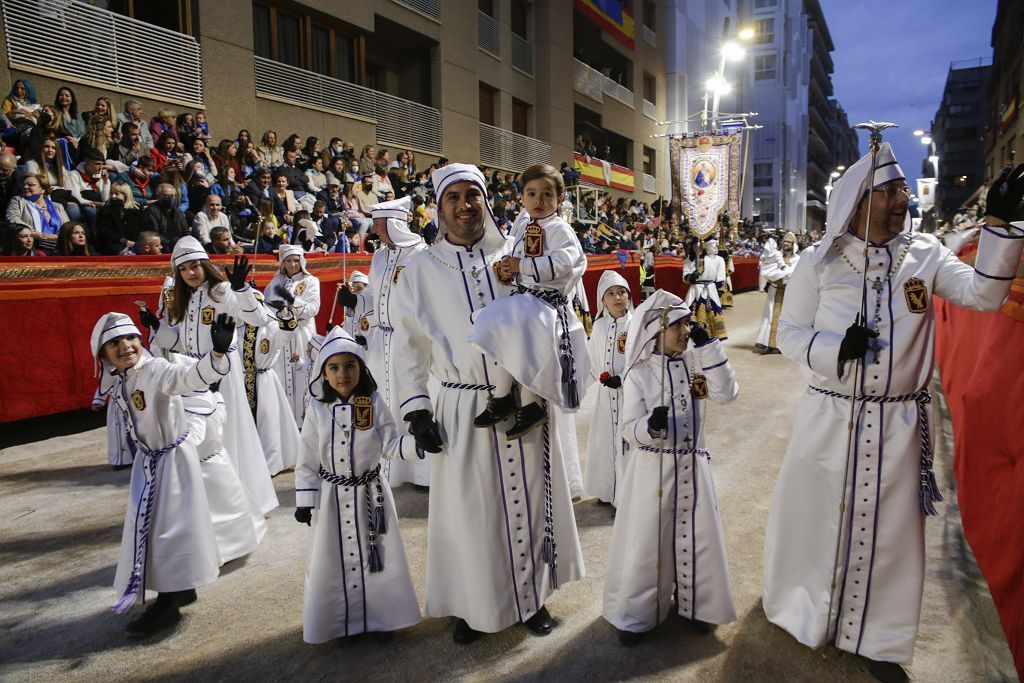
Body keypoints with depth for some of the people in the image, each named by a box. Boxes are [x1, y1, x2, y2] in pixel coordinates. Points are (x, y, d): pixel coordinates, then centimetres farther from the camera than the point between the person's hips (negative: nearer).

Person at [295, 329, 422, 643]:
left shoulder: (374, 404, -8)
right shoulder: (317, 410, -6)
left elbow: (391, 444, -8)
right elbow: (308, 461, -2)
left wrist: (417, 443, -27)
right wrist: (304, 501, -5)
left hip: (370, 493, 0)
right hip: (333, 496, 0)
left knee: (376, 556, 10)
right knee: (333, 559, 9)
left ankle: (380, 615, 29)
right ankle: (339, 620, 28)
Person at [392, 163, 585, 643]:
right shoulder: (420, 270, 1)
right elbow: (408, 348, 2)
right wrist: (416, 411, -4)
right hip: (461, 410, -1)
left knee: (527, 503, 12)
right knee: (469, 511, 9)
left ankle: (531, 597, 33)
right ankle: (473, 605, 31)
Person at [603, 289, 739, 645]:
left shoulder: (697, 363, 1)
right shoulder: (639, 374, -10)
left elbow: (727, 392, -13)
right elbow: (628, 429, -11)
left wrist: (708, 346, -16)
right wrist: (650, 426, -34)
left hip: (692, 466, 3)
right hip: (652, 469, -3)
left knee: (695, 537, 14)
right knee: (646, 540, 6)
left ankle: (695, 604, 36)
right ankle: (635, 613, 24)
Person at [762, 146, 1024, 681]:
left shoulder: (925, 253, 1)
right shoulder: (819, 260, -4)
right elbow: (788, 332, -2)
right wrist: (835, 348, -19)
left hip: (899, 423, 2)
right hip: (830, 418, -1)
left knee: (890, 527, 12)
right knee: (817, 515, 12)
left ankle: (878, 637, 31)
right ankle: (808, 610, 38)